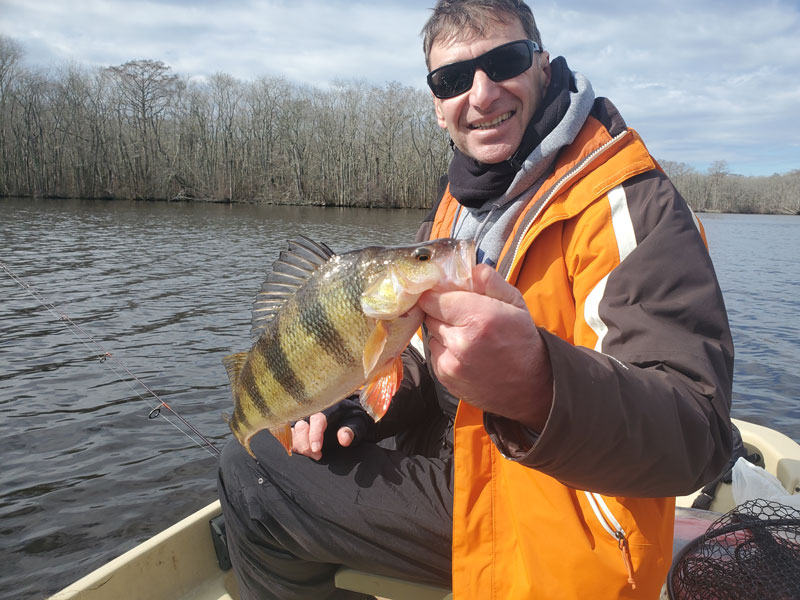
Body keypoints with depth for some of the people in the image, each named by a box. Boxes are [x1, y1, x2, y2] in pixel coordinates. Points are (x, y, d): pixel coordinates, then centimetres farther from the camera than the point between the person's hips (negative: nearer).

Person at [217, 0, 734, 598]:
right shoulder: (459, 199, 6)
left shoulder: (631, 202, -21)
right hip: (451, 454, 8)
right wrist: (359, 408, -2)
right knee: (245, 463, 15)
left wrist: (539, 384, -50)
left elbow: (697, 432, -31)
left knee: (252, 481, -5)